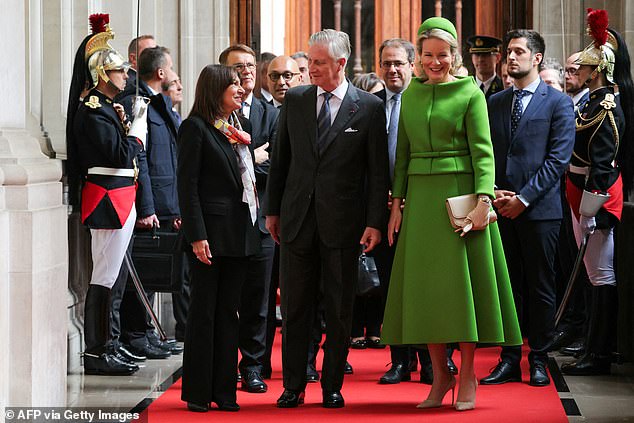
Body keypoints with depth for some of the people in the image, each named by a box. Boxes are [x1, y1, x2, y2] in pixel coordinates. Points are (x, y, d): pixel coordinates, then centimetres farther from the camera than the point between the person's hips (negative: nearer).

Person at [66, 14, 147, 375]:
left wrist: (125, 126, 6)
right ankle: (97, 353, -5)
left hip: (117, 200, 11)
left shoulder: (104, 107, 16)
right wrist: (137, 131, -7)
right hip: (108, 200, -11)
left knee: (109, 276, 13)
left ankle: (104, 346, 19)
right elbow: (120, 155, -22)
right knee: (105, 277, -8)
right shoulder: (93, 110, -15)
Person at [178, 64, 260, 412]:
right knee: (204, 312, -1)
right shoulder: (195, 127, -6)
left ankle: (224, 389, 12)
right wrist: (197, 236, -17)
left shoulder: (240, 127, 15)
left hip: (240, 233, 7)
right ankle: (198, 392, 5)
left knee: (229, 312, 8)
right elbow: (187, 185, -12)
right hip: (210, 231, -7)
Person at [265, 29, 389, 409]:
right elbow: (280, 159, 12)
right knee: (295, 307, 6)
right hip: (297, 219, 2)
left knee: (340, 310, 5)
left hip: (343, 223, -2)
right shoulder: (294, 100, 6)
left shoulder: (369, 107, -2)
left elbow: (378, 170, -2)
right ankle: (294, 386, 13)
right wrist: (272, 209, 10)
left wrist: (375, 222, -8)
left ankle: (333, 386, 15)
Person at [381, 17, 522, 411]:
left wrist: (483, 201, -18)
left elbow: (483, 151, -8)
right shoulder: (411, 94, 11)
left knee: (461, 280, -2)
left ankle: (468, 376, 7)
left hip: (460, 194, -4)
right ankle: (441, 375, 13)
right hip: (421, 197, 4)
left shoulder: (470, 93, -2)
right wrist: (397, 202, 7)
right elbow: (403, 152, 14)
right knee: (424, 285, 4)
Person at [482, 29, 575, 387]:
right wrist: (493, 193, -4)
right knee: (506, 287, 6)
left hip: (540, 209, -4)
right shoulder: (495, 103, 13)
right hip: (501, 209, 4)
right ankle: (509, 361, 11)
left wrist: (523, 198, -12)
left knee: (541, 288, 2)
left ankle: (539, 361, 10)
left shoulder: (558, 102, 0)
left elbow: (558, 158, -7)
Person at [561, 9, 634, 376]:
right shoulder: (602, 100, 12)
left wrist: (589, 211, -21)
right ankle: (599, 346, 21)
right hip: (588, 195, 10)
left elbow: (603, 163, -21)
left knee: (602, 276, -6)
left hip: (596, 196, -10)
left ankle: (599, 356, -3)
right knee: (599, 274, 14)